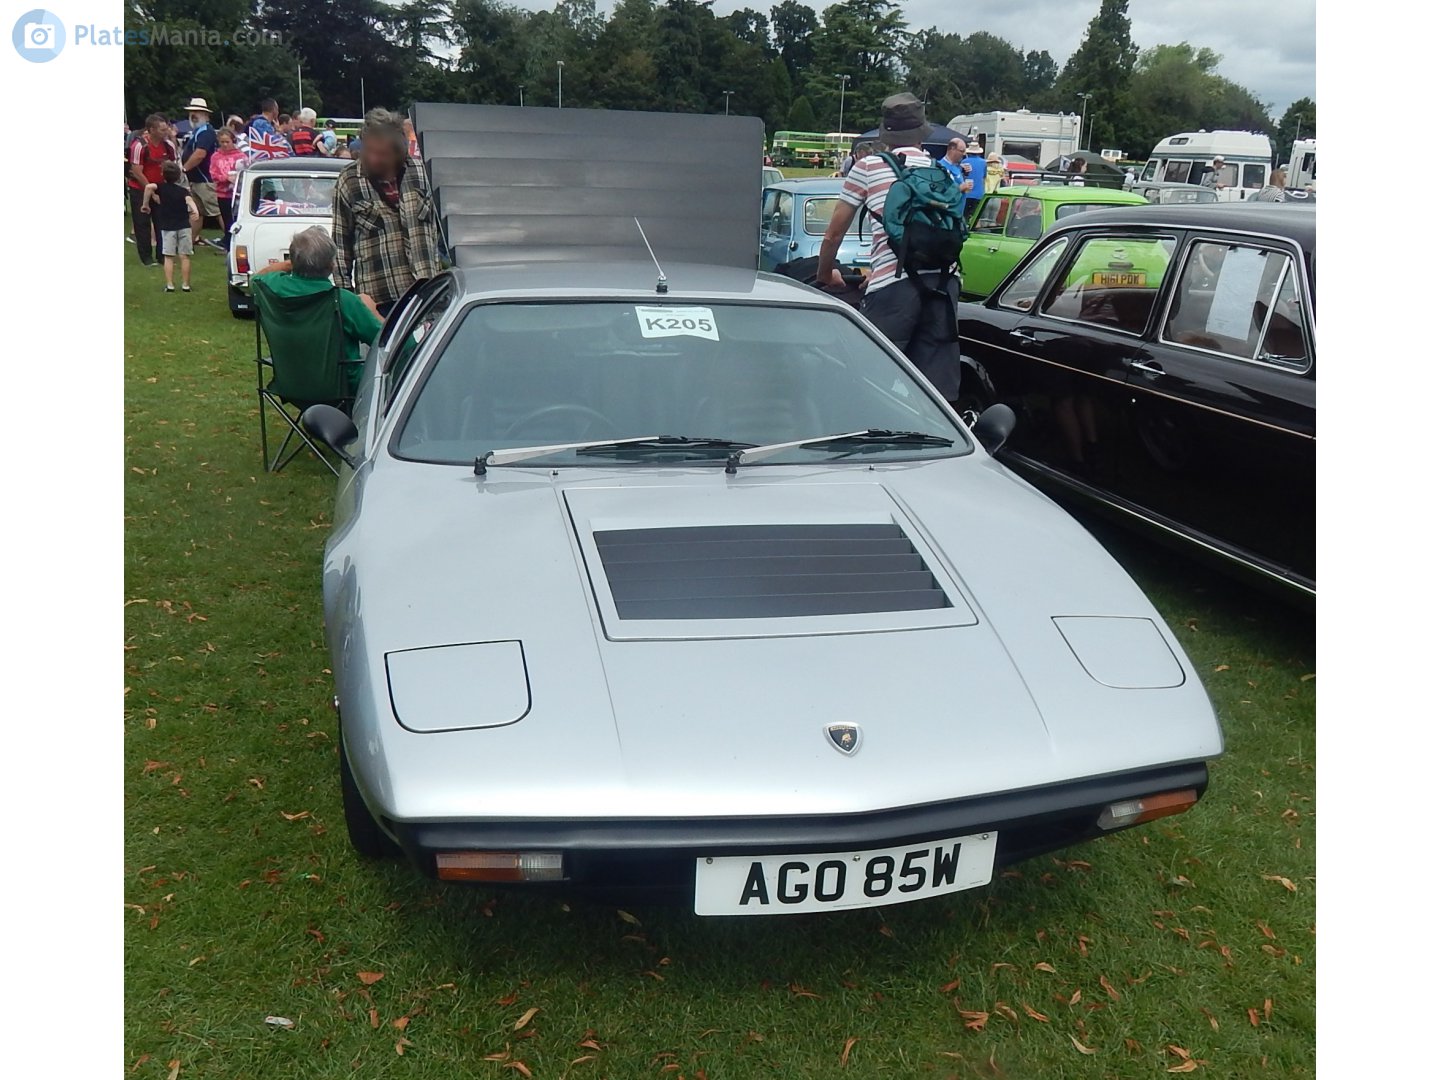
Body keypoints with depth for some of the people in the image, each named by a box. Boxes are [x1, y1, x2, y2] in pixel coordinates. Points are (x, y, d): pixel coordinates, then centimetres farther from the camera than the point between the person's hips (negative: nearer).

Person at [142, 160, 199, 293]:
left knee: (169, 257, 3)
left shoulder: (161, 188, 2)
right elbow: (189, 199, -16)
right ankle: (185, 285, 4)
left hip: (168, 227, -1)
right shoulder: (184, 190, 5)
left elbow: (149, 187, -18)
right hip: (184, 226, 1)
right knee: (184, 257, 3)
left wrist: (146, 204, -9)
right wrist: (196, 211, -32)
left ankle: (170, 285, -1)